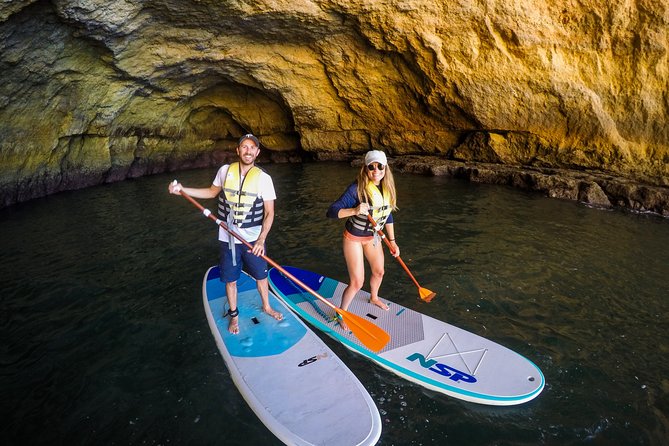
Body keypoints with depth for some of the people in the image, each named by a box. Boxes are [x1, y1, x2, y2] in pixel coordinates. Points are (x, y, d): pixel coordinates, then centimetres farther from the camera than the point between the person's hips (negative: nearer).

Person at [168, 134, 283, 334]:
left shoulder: (264, 178, -10)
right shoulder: (225, 171, -4)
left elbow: (269, 212, -11)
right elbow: (212, 192, 15)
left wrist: (261, 239, -24)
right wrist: (183, 189, 7)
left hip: (254, 239, -1)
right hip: (228, 238, 1)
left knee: (261, 275, 16)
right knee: (231, 279, 11)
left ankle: (266, 306, 42)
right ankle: (234, 315, 34)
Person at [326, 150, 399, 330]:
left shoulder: (388, 188, -9)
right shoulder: (357, 188, -29)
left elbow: (387, 215, 5)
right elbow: (331, 212, -34)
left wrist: (392, 241, 7)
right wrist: (354, 210, -50)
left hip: (372, 236, 7)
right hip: (354, 238, -6)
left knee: (379, 272, 24)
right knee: (357, 283, -4)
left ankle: (374, 298, 56)